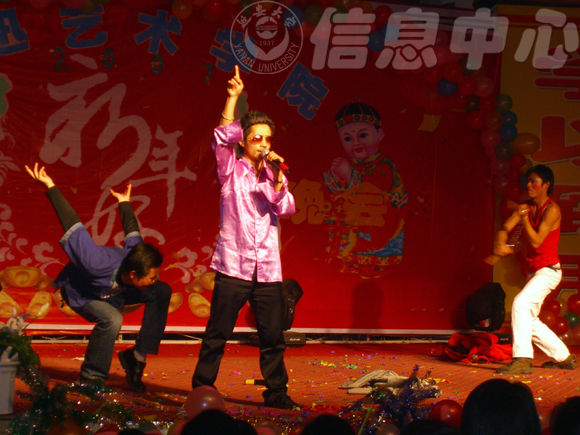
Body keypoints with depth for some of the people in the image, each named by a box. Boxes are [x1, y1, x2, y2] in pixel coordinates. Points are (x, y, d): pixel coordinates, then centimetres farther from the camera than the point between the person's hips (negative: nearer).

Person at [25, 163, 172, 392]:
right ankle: (90, 380, -18)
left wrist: (124, 203, 15)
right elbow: (73, 227, -41)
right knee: (111, 320, -36)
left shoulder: (134, 254, -29)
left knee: (162, 292, -13)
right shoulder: (99, 266, -46)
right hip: (78, 293, -6)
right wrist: (50, 188, -35)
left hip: (112, 291, 7)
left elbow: (132, 233, -6)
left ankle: (137, 356, -9)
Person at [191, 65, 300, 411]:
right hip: (233, 267, -3)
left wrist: (277, 179, -12)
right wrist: (233, 98, -10)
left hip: (268, 269, 3)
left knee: (273, 337, 6)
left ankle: (277, 395, 16)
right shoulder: (231, 170, 4)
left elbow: (287, 210, 1)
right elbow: (222, 138, -11)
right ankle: (202, 390, 10)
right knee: (217, 335, 0)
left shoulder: (275, 176, 13)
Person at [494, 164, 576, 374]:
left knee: (521, 303, -28)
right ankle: (565, 358, 28)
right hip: (534, 271, 9)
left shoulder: (552, 210, -14)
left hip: (548, 270, -9)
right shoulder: (526, 207, 7)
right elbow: (505, 228, -2)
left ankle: (522, 359, -31)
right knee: (530, 321, 14)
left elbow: (536, 241, -20)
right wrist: (500, 244, -23)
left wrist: (524, 218, -26)